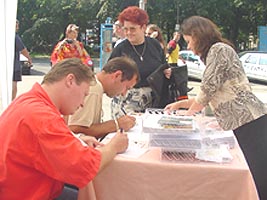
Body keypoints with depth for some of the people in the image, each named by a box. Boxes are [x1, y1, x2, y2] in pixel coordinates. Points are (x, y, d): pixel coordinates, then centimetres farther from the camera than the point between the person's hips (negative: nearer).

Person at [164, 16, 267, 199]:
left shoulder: (219, 49, -5)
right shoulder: (214, 53, 25)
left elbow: (208, 90, -9)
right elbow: (211, 97, 27)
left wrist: (188, 114, 7)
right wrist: (180, 104, 30)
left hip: (249, 122, -10)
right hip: (241, 125, 10)